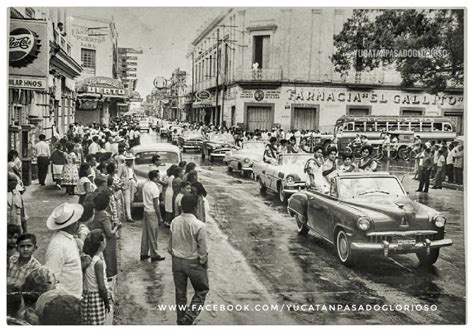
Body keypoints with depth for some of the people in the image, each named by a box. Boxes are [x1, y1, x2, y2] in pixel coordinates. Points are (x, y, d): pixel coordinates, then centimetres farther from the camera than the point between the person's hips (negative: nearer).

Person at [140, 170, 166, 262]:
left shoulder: (145, 184, 4)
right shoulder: (154, 188, -21)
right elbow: (156, 205, -19)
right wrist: (160, 217, -12)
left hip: (145, 211, 8)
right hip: (152, 213, -8)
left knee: (145, 233, 15)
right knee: (153, 235, 3)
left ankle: (143, 254, 24)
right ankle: (154, 255, 13)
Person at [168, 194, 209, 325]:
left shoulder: (174, 222, -7)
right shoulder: (198, 225, -21)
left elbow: (170, 244, 4)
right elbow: (203, 249, -14)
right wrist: (204, 263, 2)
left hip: (177, 261, 5)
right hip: (193, 262, -4)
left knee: (180, 293, 17)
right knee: (201, 290, 15)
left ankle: (181, 321, 28)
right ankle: (189, 318, 3)